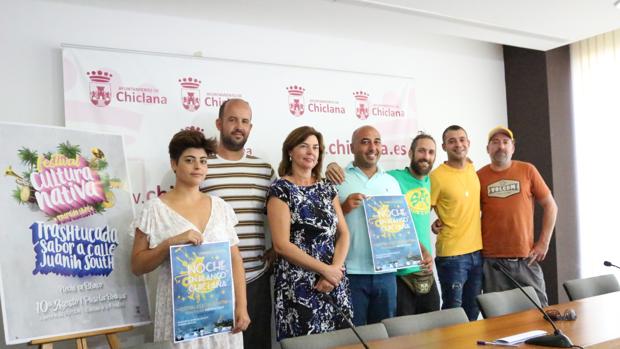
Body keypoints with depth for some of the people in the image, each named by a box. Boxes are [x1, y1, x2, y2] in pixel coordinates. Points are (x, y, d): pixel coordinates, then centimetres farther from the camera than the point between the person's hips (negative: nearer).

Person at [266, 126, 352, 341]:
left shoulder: (327, 188, 11)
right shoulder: (280, 189, -6)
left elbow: (343, 233, 7)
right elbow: (282, 245, -13)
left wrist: (335, 268, -10)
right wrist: (324, 269, -14)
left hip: (334, 281, 5)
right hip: (299, 285, -5)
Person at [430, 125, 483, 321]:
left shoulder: (472, 169, 6)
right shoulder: (437, 176, -14)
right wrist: (434, 225, -22)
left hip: (477, 251, 7)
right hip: (451, 254, -6)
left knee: (472, 312, 17)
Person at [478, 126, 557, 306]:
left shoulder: (527, 170, 3)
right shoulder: (479, 176, 2)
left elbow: (550, 206, 7)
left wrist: (544, 242, 1)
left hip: (526, 258, 1)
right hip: (492, 260, 0)